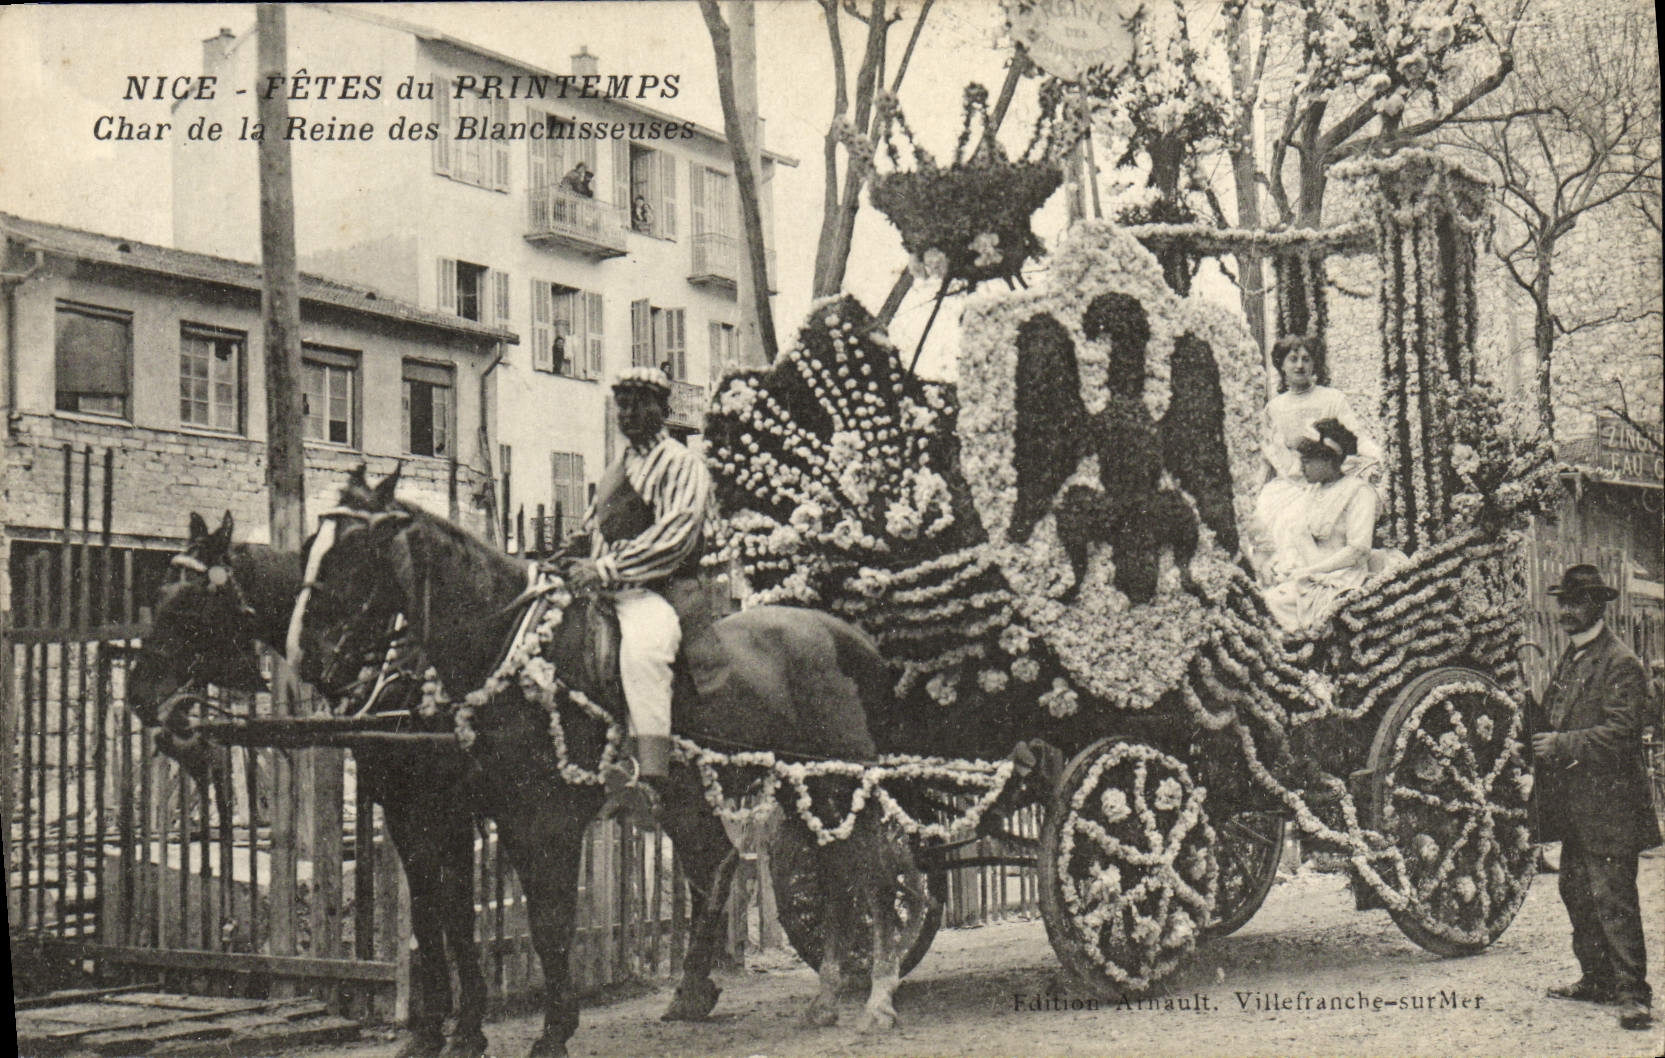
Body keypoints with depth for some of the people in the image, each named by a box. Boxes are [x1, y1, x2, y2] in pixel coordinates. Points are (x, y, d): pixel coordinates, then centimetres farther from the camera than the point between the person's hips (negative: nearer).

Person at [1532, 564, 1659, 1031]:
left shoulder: (1620, 662, -12)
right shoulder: (1570, 659, 17)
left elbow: (1620, 731, -19)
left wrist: (1563, 745, -20)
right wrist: (1541, 738, 6)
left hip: (1608, 803, -9)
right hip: (1574, 803, 10)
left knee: (1613, 897, -9)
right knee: (1576, 891, 15)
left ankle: (1632, 993, -6)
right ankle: (1595, 979, 26)